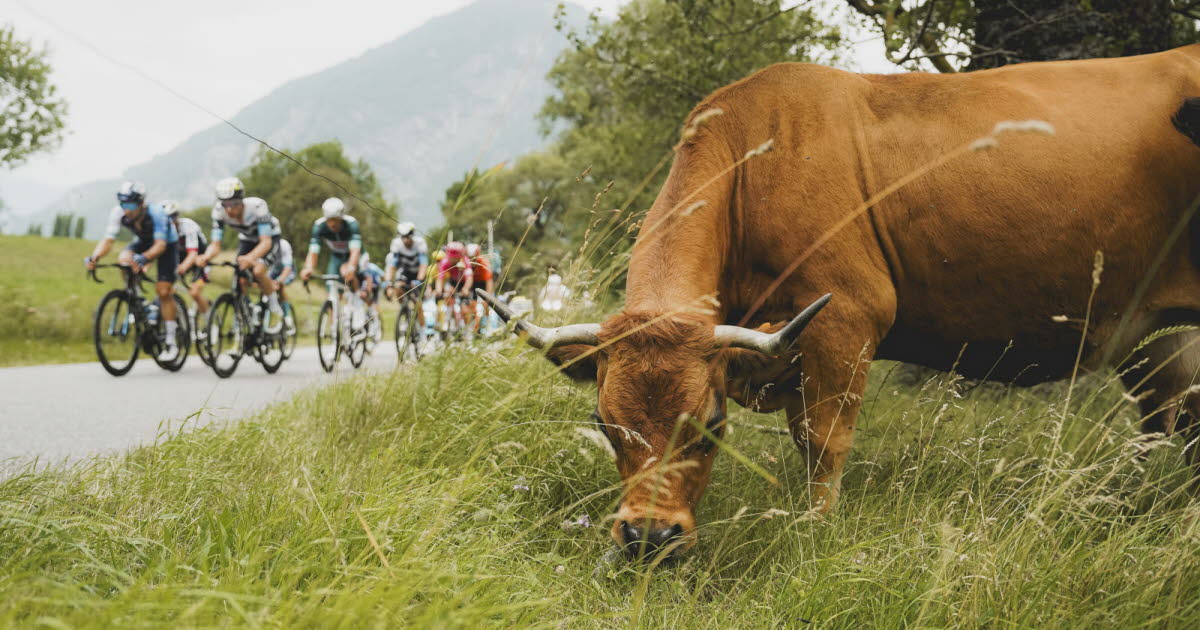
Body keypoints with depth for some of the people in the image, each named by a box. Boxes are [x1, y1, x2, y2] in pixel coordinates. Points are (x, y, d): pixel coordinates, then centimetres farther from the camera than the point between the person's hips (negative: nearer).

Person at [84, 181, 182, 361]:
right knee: (123, 260, -26)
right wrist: (94, 257, -46)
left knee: (163, 291, -14)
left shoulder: (156, 212, -36)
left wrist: (143, 258, -59)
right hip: (144, 241, 5)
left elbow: (160, 245, -41)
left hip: (166, 244, -5)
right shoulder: (118, 213, -25)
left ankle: (171, 342, -4)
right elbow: (107, 240, -27)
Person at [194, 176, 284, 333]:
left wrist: (251, 257, -62)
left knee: (258, 271, -29)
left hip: (269, 240, -4)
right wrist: (205, 257, -48)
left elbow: (266, 241, -42)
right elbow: (215, 245, -25)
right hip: (246, 241, 4)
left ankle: (275, 310, -7)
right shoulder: (219, 211, -26)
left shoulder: (256, 206, -37)